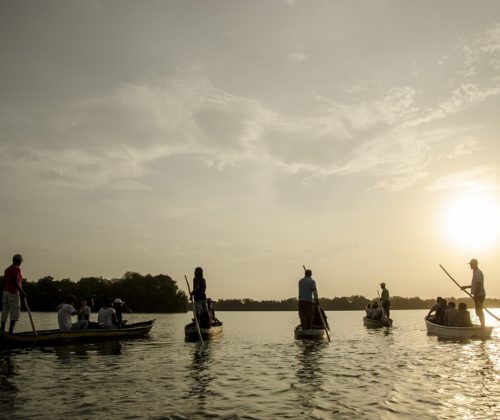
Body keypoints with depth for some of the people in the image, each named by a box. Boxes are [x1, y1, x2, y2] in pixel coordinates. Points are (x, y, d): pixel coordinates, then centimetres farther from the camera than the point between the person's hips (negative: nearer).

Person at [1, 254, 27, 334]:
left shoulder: (7, 269, 14)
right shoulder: (17, 269, -9)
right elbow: (14, 281, -22)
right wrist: (21, 291, -19)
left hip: (5, 292, 8)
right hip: (13, 293, -8)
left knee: (5, 312, 11)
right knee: (15, 313, -7)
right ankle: (10, 331, -15)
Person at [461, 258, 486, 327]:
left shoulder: (478, 273, -16)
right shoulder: (475, 272, 16)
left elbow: (478, 285, -22)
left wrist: (475, 295, -24)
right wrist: (466, 287, 20)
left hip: (479, 295, -10)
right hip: (478, 295, 10)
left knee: (479, 311, -7)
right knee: (479, 311, 14)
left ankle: (482, 326, -3)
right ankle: (482, 325, 20)